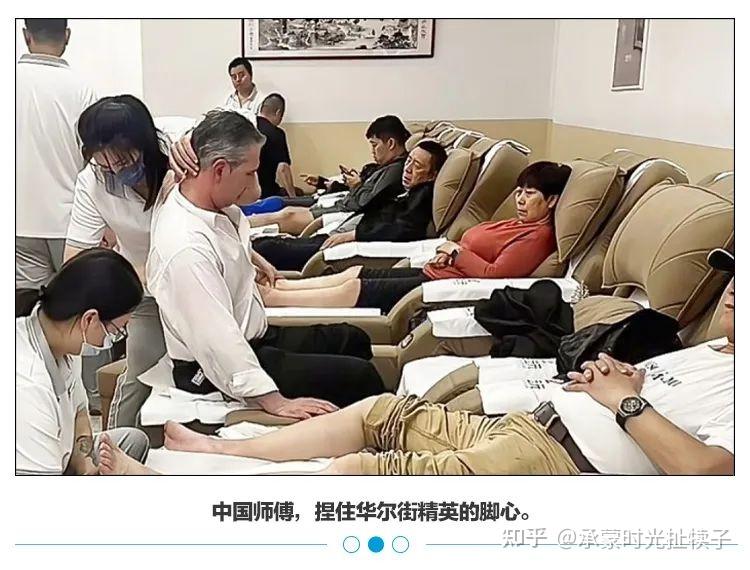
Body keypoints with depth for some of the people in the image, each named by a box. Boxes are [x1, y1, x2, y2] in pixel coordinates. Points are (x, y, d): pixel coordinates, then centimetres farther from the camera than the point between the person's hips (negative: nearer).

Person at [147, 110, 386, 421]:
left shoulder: (211, 203, -3)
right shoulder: (187, 249, -33)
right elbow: (218, 341, -35)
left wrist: (252, 258, 31)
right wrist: (276, 402, -35)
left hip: (253, 336, 11)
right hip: (218, 370, -11)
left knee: (353, 340, 16)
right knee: (359, 377, -18)